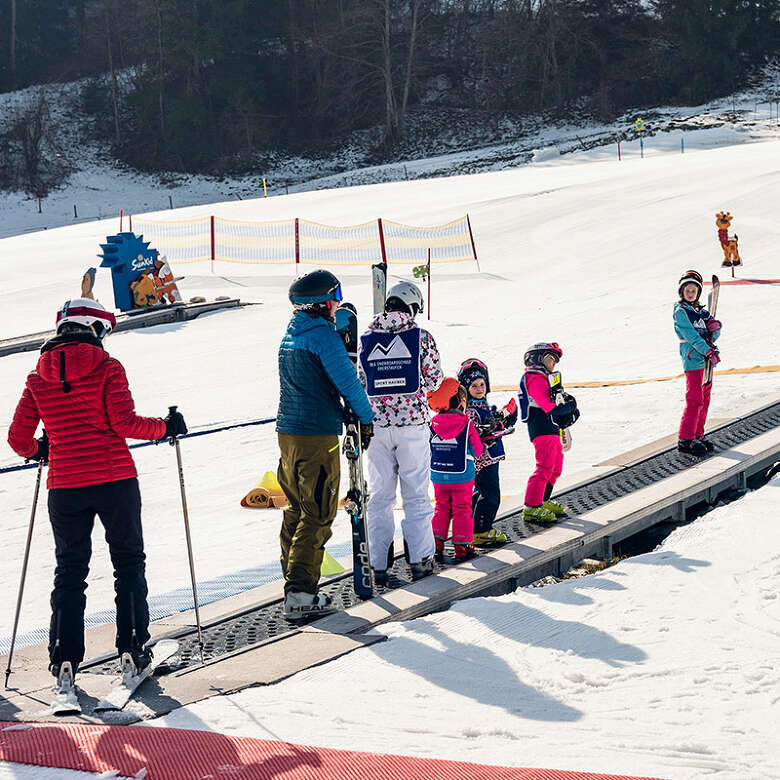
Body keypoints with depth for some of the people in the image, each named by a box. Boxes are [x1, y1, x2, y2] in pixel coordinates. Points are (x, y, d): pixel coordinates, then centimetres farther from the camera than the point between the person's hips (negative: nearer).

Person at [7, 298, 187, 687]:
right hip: (115, 480, -3)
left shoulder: (39, 377, 5)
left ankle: (64, 656, 7)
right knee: (128, 562, 13)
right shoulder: (107, 368, -5)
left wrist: (38, 452, 26)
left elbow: (18, 438, 5)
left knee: (69, 569, 12)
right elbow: (124, 422, -14)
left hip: (65, 487, 3)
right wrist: (166, 426, 2)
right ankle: (133, 646, 12)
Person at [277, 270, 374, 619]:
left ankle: (295, 581, 21)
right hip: (317, 436, -9)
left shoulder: (290, 334, 14)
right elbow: (348, 383, -17)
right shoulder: (323, 335, -13)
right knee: (317, 515, -6)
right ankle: (300, 595, -11)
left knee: (296, 509, 16)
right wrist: (366, 418, -3)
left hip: (287, 432, 9)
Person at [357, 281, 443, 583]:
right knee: (416, 495, 7)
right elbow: (433, 380, 2)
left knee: (380, 496, 10)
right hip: (413, 423, -2)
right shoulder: (421, 337, -6)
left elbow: (357, 383, 6)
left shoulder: (366, 339, 1)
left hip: (377, 425, 2)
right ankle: (420, 559, 9)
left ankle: (378, 564, 11)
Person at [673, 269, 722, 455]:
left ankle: (698, 435, 17)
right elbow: (691, 335, -17)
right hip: (693, 361, -8)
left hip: (706, 361, 8)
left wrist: (715, 327, -9)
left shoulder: (701, 311, 17)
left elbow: (714, 335, 14)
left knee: (704, 400, 9)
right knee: (695, 401, -11)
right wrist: (708, 351, -25)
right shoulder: (680, 311, -5)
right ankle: (685, 440, -8)